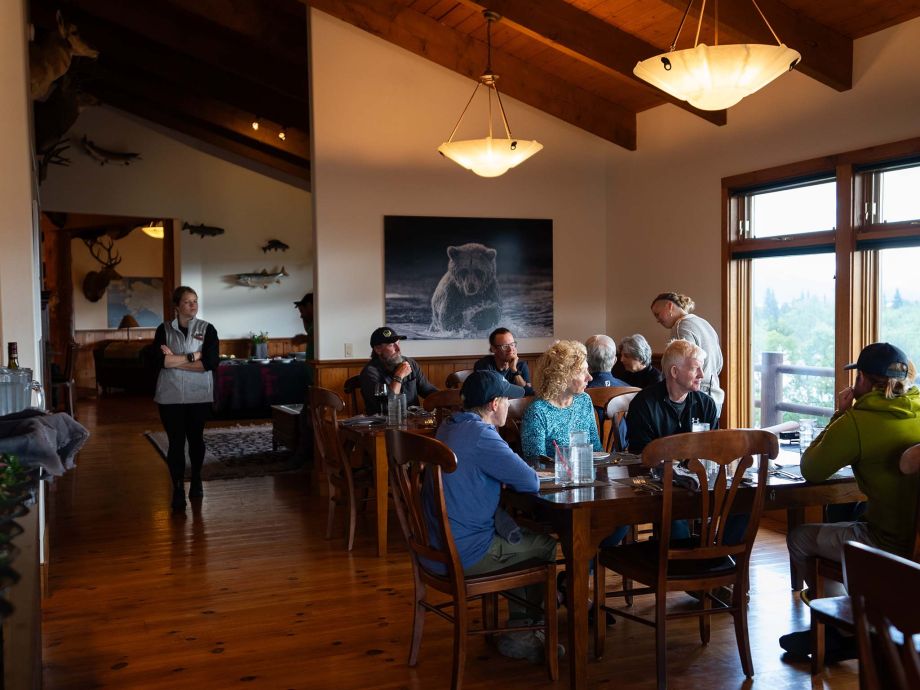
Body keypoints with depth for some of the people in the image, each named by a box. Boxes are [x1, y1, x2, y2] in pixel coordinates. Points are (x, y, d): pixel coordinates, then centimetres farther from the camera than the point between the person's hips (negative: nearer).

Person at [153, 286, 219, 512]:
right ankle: (178, 490, 1)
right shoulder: (164, 329, 2)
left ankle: (196, 480, 32)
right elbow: (159, 360, -12)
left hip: (199, 395, 1)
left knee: (196, 438, 14)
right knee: (176, 442, -3)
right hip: (171, 396, 0)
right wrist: (193, 356, -14)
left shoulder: (207, 329, 0)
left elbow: (211, 362, -13)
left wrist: (175, 360, -12)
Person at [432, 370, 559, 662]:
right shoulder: (480, 435, -22)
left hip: (440, 545, 9)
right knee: (552, 545, 11)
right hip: (466, 555, -9)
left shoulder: (448, 428, 8)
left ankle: (518, 629, 25)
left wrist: (516, 472, 4)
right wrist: (525, 474, 3)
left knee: (526, 538, 24)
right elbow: (531, 483, -21)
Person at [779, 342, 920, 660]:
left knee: (800, 538, 13)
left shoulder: (856, 422, -17)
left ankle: (839, 630, 22)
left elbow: (810, 470, -5)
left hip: (890, 545, -8)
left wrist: (838, 415, 2)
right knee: (836, 521, 30)